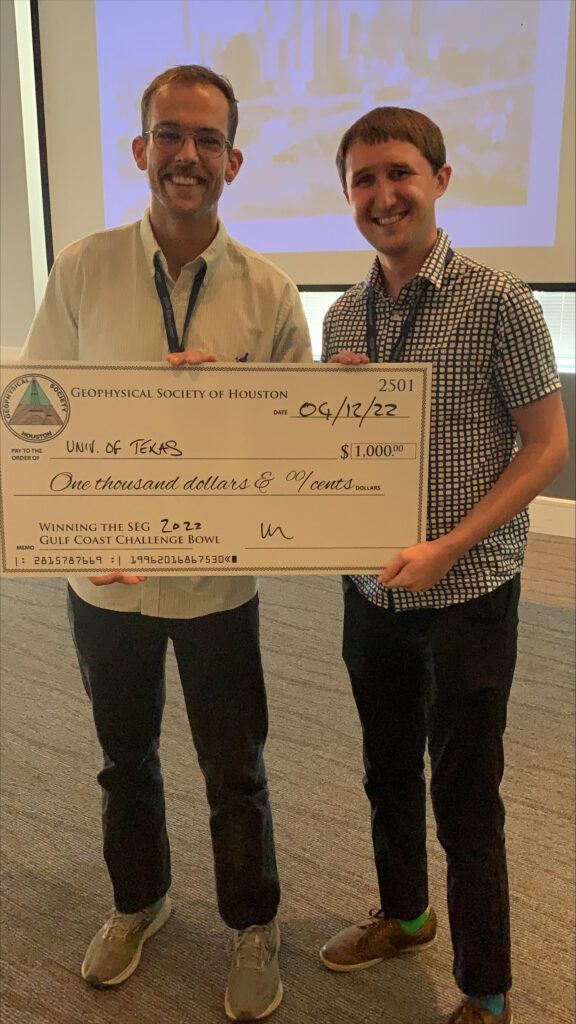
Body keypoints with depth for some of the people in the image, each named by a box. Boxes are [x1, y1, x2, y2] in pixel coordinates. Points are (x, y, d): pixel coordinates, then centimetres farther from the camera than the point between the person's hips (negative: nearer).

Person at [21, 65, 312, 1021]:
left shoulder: (269, 291, -5)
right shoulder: (83, 269, -4)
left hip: (218, 577, -1)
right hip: (104, 577, 2)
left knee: (235, 771, 14)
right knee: (125, 755, 22)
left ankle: (253, 926, 41)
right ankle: (137, 901, 50)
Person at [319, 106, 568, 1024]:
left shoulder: (499, 303, -10)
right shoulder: (345, 316, 6)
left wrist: (447, 549, -17)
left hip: (467, 594, -5)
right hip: (372, 589, 5)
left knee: (465, 800, 8)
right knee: (389, 773, 21)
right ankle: (403, 914, 47)